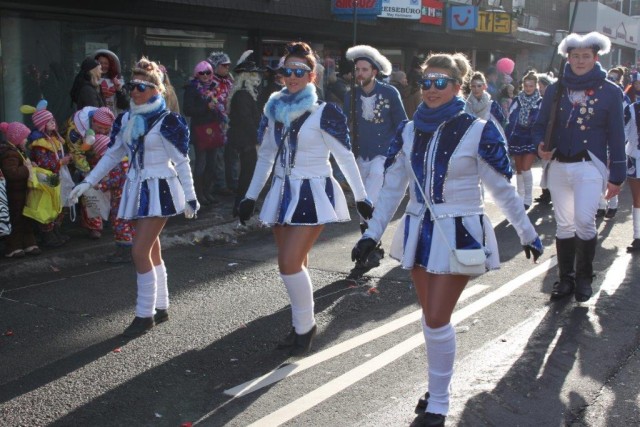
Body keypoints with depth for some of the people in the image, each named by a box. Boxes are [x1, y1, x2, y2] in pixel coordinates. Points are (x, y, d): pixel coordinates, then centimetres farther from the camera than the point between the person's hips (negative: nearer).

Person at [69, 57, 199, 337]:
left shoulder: (166, 122, -11)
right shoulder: (126, 120, 8)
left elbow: (182, 162, -9)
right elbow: (113, 155, 13)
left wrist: (190, 197, -8)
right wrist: (87, 182, 8)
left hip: (159, 189, -7)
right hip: (137, 188, 7)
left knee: (140, 251, -11)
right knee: (152, 251, 12)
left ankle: (145, 315, 1)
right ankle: (161, 309, 24)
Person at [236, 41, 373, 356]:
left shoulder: (323, 113, -9)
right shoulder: (274, 109, 7)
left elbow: (345, 157, -6)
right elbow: (265, 156, 14)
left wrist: (361, 197, -6)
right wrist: (250, 196, 14)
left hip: (313, 193, -6)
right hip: (283, 192, 6)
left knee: (290, 263, -14)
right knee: (294, 265, 9)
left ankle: (305, 324, 6)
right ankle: (301, 326, 24)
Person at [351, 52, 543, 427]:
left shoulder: (478, 132, -9)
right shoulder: (409, 131, 3)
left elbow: (503, 190, -3)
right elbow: (392, 188, 8)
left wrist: (528, 234, 2)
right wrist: (372, 234, 5)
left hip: (459, 233, -5)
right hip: (419, 231, 5)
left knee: (437, 320, -7)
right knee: (432, 317, 11)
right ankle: (441, 384, 31)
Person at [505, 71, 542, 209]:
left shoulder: (540, 102, -4)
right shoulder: (517, 100, 2)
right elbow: (509, 120, 2)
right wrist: (507, 139, -3)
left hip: (531, 139, -3)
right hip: (517, 139, 3)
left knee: (526, 168, -12)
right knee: (519, 169, 10)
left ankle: (528, 198, 1)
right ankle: (520, 197, 24)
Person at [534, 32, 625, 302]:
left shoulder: (610, 92, -1)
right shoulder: (556, 89, 6)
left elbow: (616, 136, 1)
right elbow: (540, 125, 11)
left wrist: (617, 176, -1)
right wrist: (541, 145, -11)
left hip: (590, 167, -3)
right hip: (558, 166, 3)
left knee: (584, 221, -16)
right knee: (564, 225, 10)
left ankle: (584, 277, 3)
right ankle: (566, 278, 21)